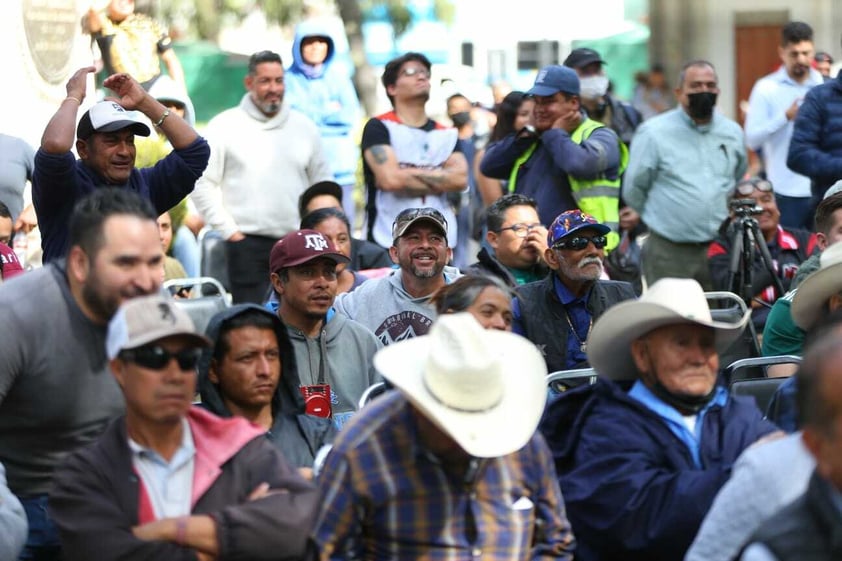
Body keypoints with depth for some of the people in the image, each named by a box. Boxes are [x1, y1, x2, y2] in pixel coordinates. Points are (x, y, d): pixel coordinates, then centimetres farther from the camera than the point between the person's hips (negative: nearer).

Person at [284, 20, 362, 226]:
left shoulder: (339, 76, 14)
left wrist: (312, 114, -2)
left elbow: (351, 116, 5)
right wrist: (329, 111, 0)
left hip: (339, 165, 2)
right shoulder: (289, 79, 6)